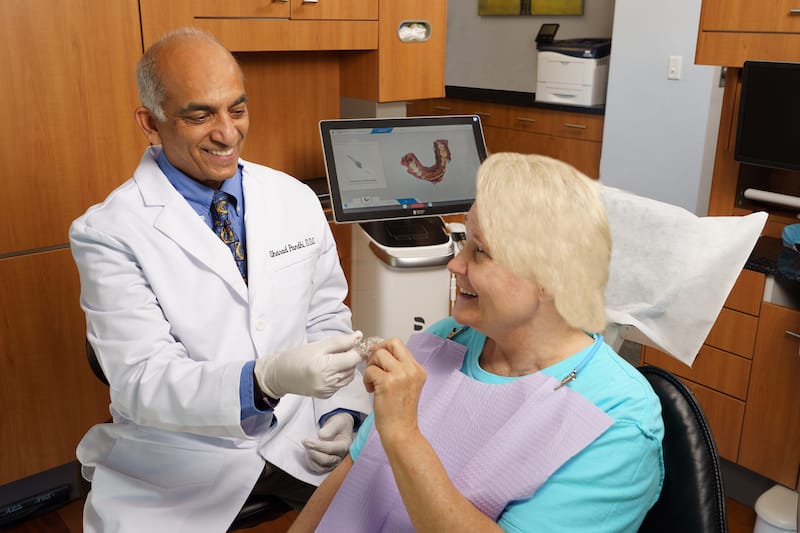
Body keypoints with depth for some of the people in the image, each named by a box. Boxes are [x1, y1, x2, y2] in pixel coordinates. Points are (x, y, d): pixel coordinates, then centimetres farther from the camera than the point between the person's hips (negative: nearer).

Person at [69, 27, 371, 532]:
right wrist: (268, 378, -37)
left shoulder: (297, 200, 0)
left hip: (299, 436, 3)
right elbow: (143, 381, -20)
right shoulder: (109, 233, -13)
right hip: (180, 464, -2)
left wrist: (342, 407, -6)